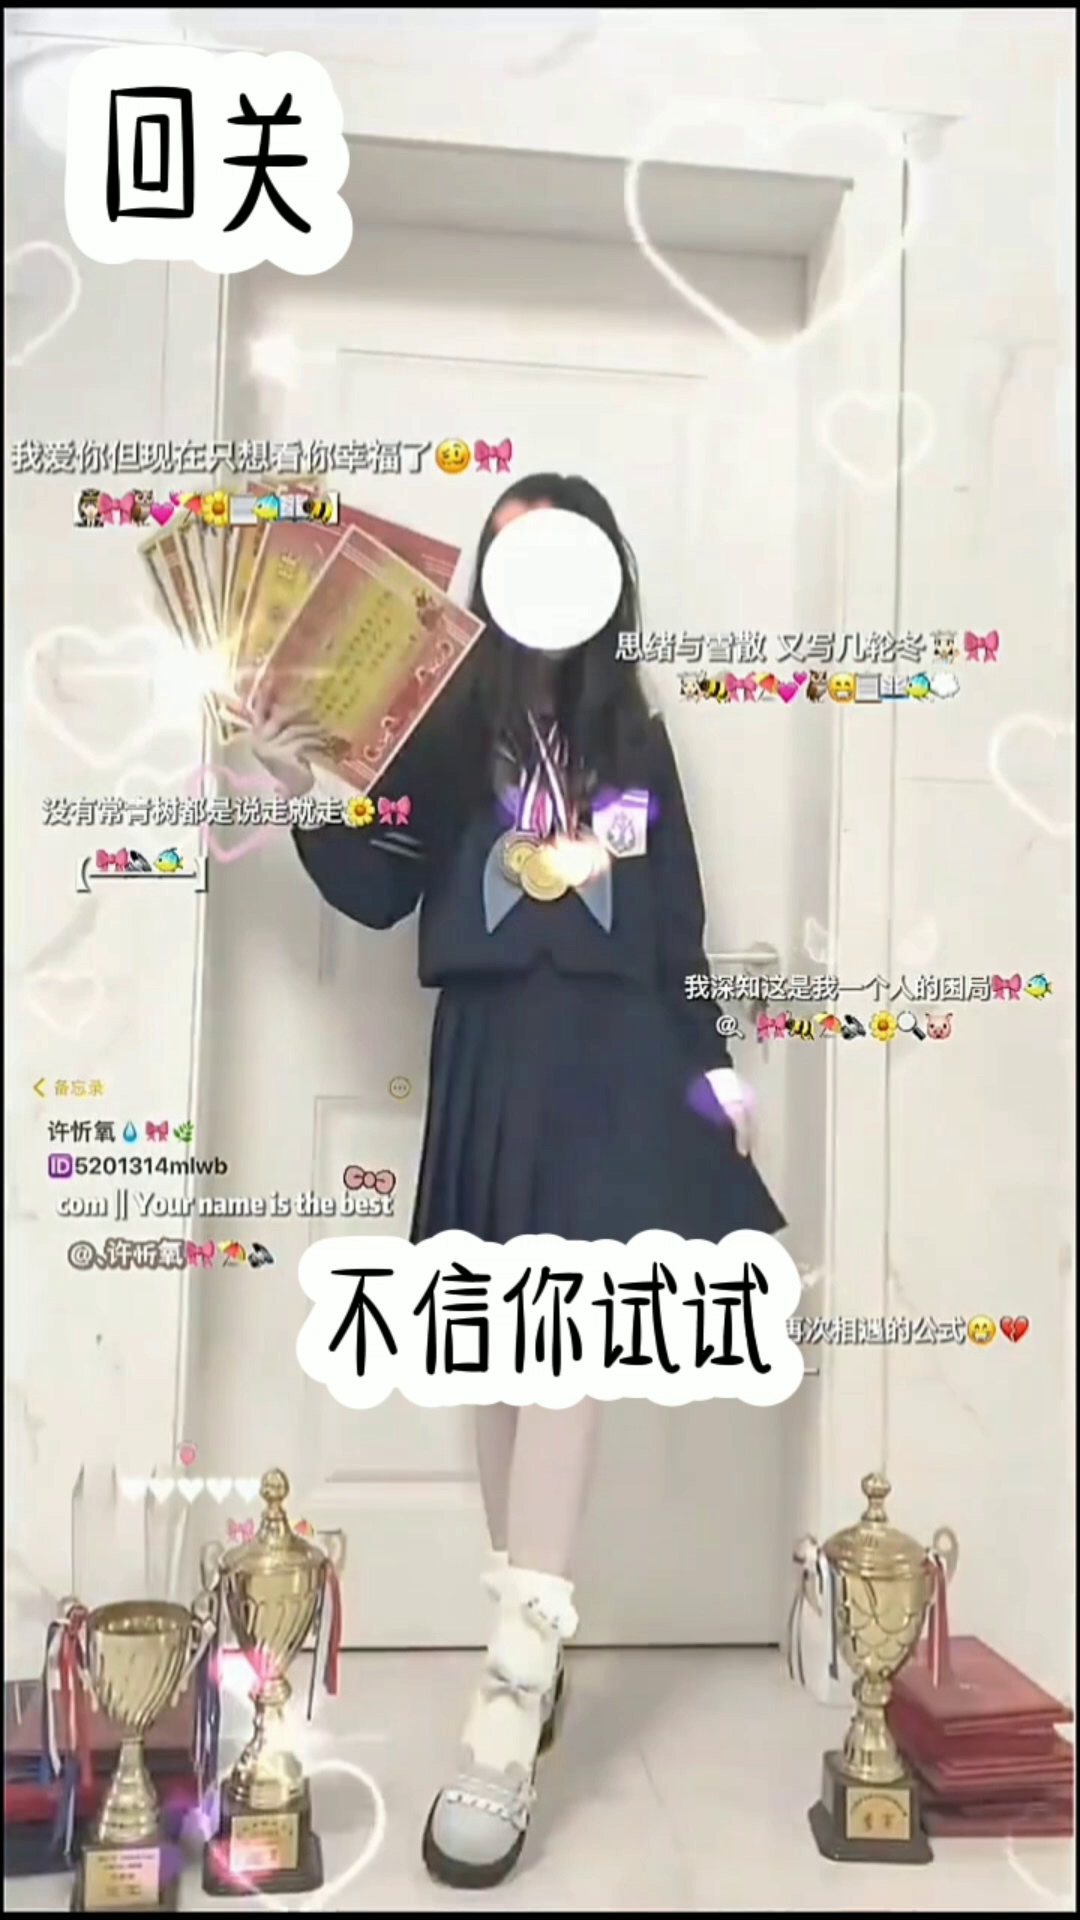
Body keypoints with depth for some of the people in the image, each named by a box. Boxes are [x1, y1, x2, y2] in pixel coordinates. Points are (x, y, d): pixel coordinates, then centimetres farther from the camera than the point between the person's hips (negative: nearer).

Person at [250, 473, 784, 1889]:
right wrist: (309, 797, -15)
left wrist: (708, 1066, 10)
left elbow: (677, 925, 13)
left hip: (613, 1048, 0)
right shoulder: (448, 721, 4)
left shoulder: (634, 737, 11)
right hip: (492, 1051, 1)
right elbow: (379, 894, 0)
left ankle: (510, 1706, -9)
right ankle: (540, 1644, 24)